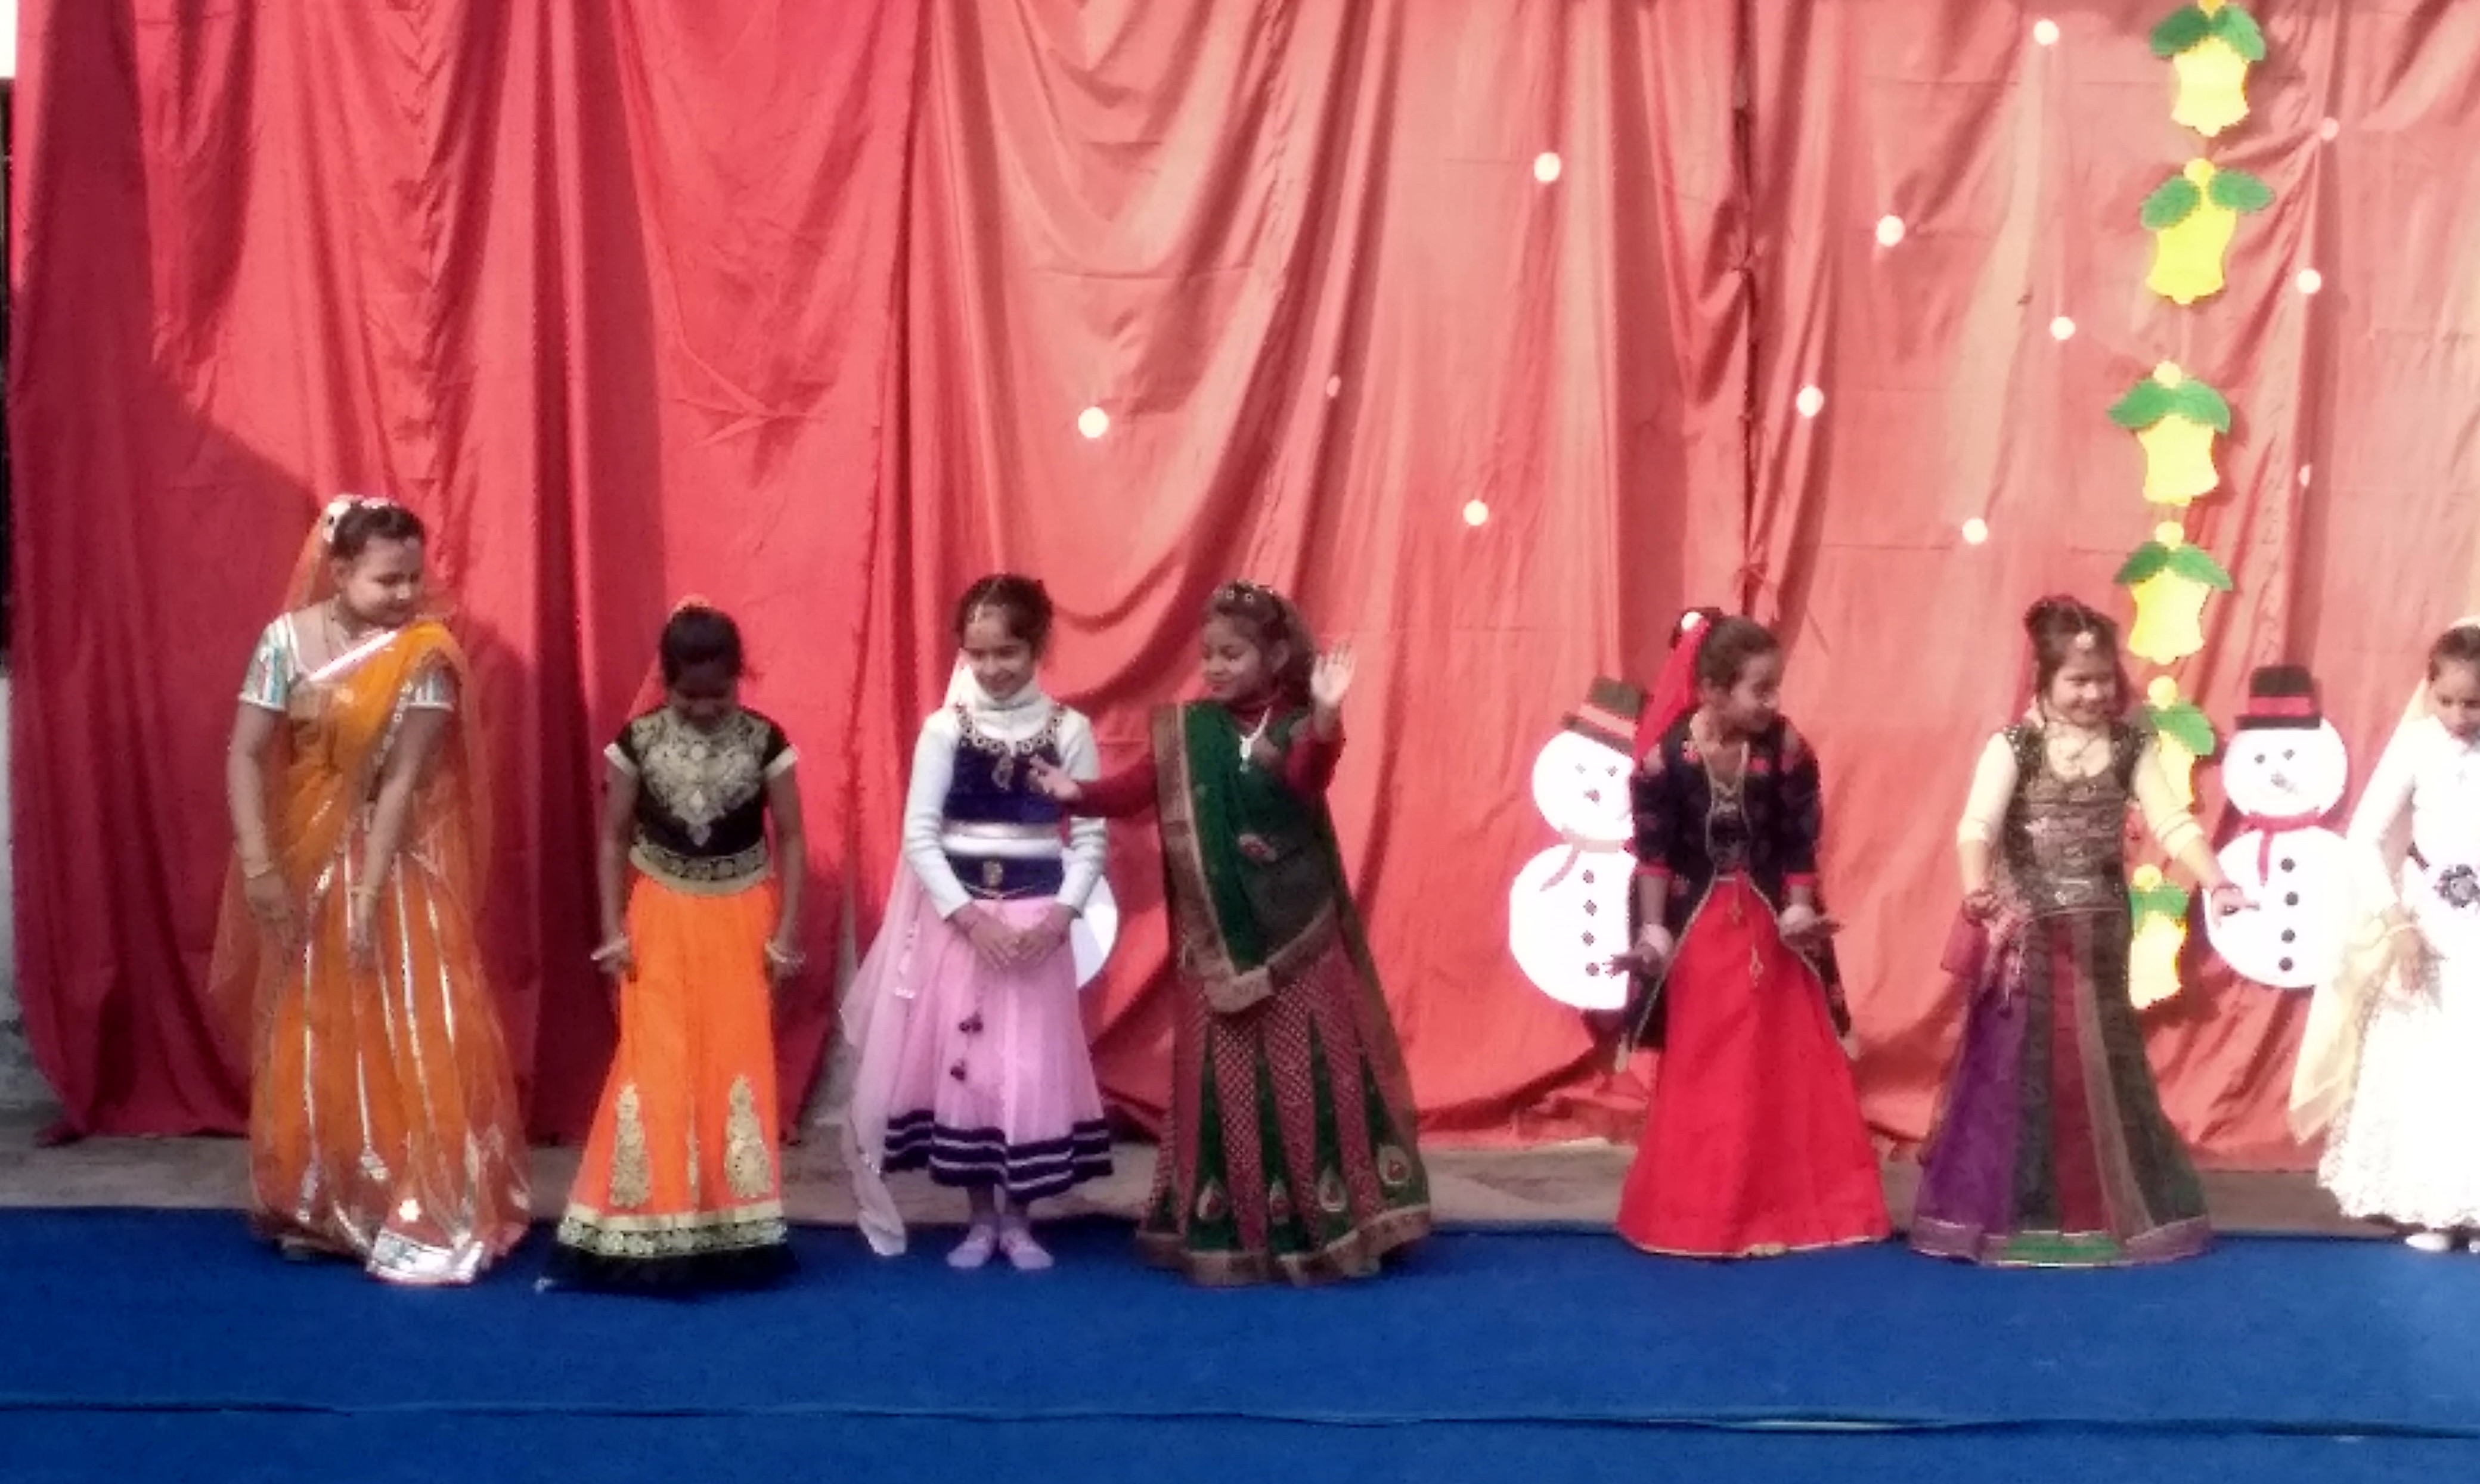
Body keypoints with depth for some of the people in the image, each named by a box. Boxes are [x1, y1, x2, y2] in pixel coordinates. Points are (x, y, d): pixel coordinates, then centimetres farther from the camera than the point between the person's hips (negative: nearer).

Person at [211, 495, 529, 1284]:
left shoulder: (424, 653, -15)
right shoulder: (288, 638, -8)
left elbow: (404, 780, -17)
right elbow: (245, 754, -8)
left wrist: (369, 896, -20)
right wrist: (258, 864, -18)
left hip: (394, 864, -3)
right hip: (306, 861, 3)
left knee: (415, 1041, -5)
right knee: (308, 1043, 11)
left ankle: (429, 1218, 3)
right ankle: (314, 1211, 24)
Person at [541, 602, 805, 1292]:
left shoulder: (764, 740, -5)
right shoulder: (638, 740, -4)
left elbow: (790, 836, 0)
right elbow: (614, 836, 2)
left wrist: (787, 931, -4)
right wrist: (613, 930, -3)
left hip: (741, 923, 0)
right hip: (661, 920, 0)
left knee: (737, 1068, 2)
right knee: (656, 1071, -3)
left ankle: (733, 1231, 12)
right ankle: (650, 1235, 3)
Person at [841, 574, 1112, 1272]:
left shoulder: (1069, 730, -1)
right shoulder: (945, 729, -2)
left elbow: (1091, 837, 0)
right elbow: (919, 835, -5)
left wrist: (1060, 916, -13)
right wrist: (970, 916, -13)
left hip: (1038, 923, 0)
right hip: (958, 918, 0)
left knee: (1033, 1067, 1)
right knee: (960, 1062, 3)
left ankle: (1019, 1219, 15)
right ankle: (982, 1218, 16)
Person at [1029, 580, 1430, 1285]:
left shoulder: (1298, 726, -4)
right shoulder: (1186, 731, 3)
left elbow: (1307, 782, -25)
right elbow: (1138, 785, -6)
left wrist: (1324, 716, -43)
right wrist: (1078, 793, -25)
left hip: (1296, 935, -2)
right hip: (1219, 941, 2)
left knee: (1310, 1075, 2)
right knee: (1226, 1081, 6)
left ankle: (1325, 1222, 12)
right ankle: (1230, 1230, 12)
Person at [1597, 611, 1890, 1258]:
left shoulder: (1787, 751, -13)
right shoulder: (1667, 757, -17)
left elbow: (1801, 843, -6)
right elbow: (1654, 852, -7)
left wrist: (1799, 914, -12)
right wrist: (1654, 930, -9)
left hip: (1770, 923, 1)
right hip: (1698, 926, -1)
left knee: (1788, 1070, 4)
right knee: (1700, 1076, 8)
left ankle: (1786, 1209, 17)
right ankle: (1697, 1216, 19)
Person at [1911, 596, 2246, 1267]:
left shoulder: (2130, 747, 2)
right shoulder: (2013, 747, -8)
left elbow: (2173, 823, -3)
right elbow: (1977, 824, -21)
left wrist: (2217, 884, -17)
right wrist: (1975, 886, -40)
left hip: (2100, 937, 3)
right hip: (2028, 937, -3)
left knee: (2101, 1071, 10)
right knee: (2021, 1069, 1)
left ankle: (2110, 1209, 21)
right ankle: (2006, 1213, 9)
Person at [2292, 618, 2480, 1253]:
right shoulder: (2418, 745, -6)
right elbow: (2363, 838, -7)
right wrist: (2395, 924, -12)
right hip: (2426, 926, 0)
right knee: (2417, 1067, 3)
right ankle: (2424, 1207, 10)